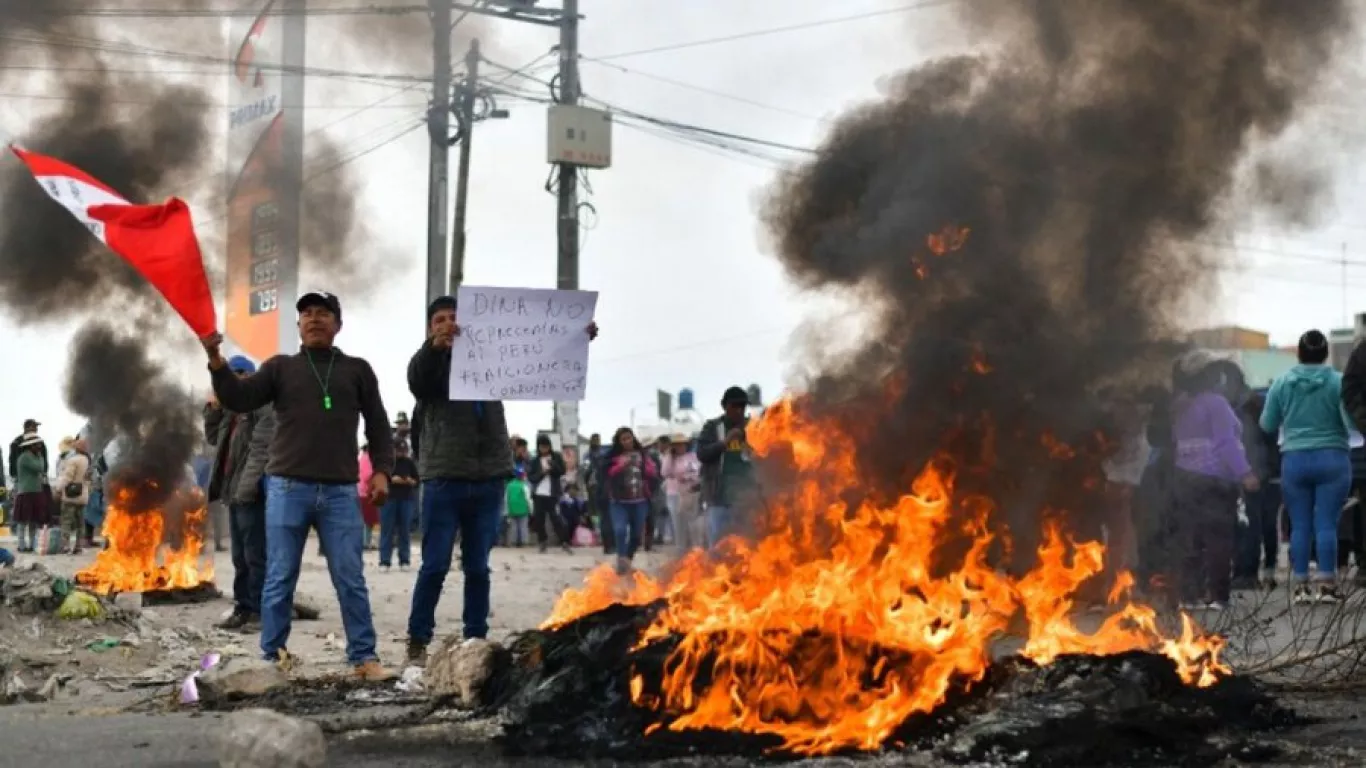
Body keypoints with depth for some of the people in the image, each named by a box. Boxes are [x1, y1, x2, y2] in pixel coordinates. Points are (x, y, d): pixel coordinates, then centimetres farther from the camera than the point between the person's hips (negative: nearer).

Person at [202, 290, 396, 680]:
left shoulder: (357, 370, 13)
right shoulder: (280, 367, 11)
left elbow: (377, 425, 13)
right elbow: (239, 399, 0)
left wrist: (381, 470, 0)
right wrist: (216, 361, -15)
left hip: (341, 492, 0)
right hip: (287, 488, 0)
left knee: (350, 579, 0)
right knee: (280, 579, 2)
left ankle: (364, 657, 4)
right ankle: (272, 657, 8)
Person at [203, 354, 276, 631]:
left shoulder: (264, 405, -8)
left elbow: (262, 448, -17)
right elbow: (214, 438, 26)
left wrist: (248, 484, -24)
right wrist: (213, 409, 11)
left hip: (252, 491, -9)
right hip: (235, 490, 9)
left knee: (255, 555, -8)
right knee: (240, 555, 11)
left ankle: (259, 611, -6)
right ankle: (243, 608, 16)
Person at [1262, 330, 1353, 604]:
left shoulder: (1282, 383, 0)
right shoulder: (1338, 381, -6)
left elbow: (1267, 425, 6)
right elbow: (1351, 422, -12)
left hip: (1294, 461, 2)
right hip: (1332, 459, -2)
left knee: (1300, 525, 7)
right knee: (1327, 524, -1)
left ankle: (1301, 585, 8)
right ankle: (1326, 585, -2)